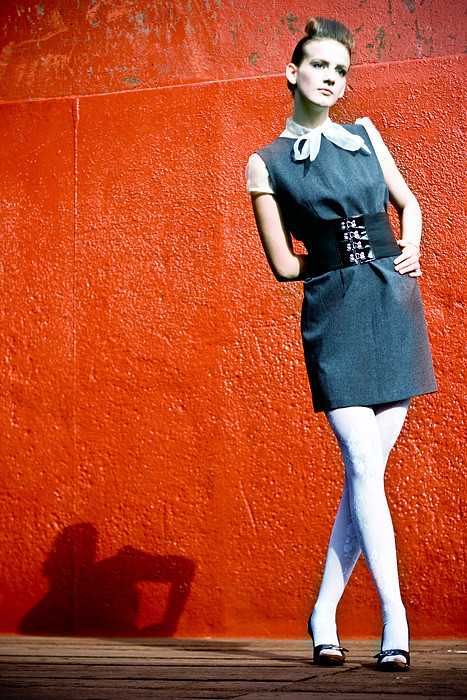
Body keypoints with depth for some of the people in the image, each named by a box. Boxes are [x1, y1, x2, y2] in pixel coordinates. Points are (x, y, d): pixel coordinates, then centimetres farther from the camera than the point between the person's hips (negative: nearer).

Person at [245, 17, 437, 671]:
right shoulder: (266, 164, 3)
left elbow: (408, 202, 22)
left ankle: (325, 613, 11)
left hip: (395, 305, 3)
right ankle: (395, 622, -2)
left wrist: (408, 248, 4)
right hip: (333, 316, -3)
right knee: (364, 467, -10)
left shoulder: (365, 134, 12)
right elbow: (283, 265, 3)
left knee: (366, 469, 0)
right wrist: (346, 258, 4)